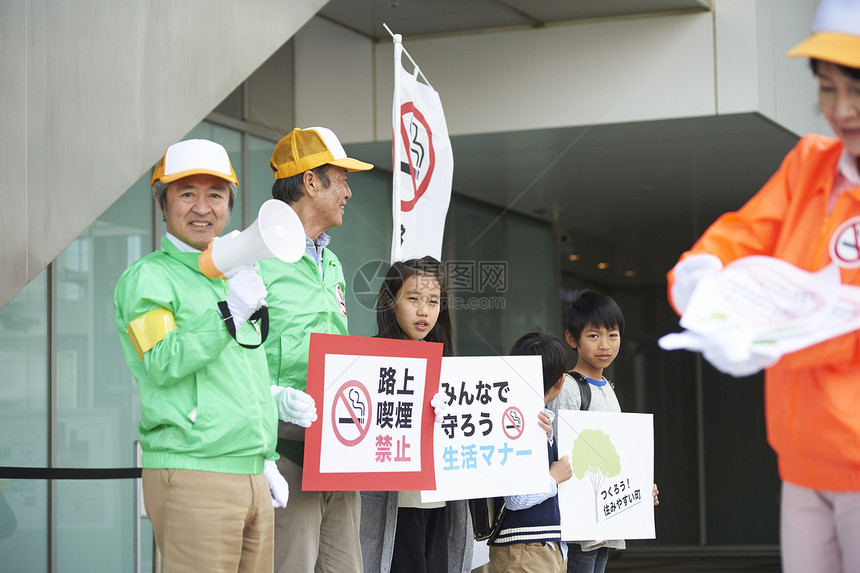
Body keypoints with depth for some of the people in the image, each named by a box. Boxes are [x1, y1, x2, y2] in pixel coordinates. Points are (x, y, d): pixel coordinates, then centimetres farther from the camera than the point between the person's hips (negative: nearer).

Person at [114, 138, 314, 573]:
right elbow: (162, 363, -16)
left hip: (253, 482, 8)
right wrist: (230, 313, -22)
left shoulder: (234, 278, 22)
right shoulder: (147, 277, -2)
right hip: (191, 475, -7)